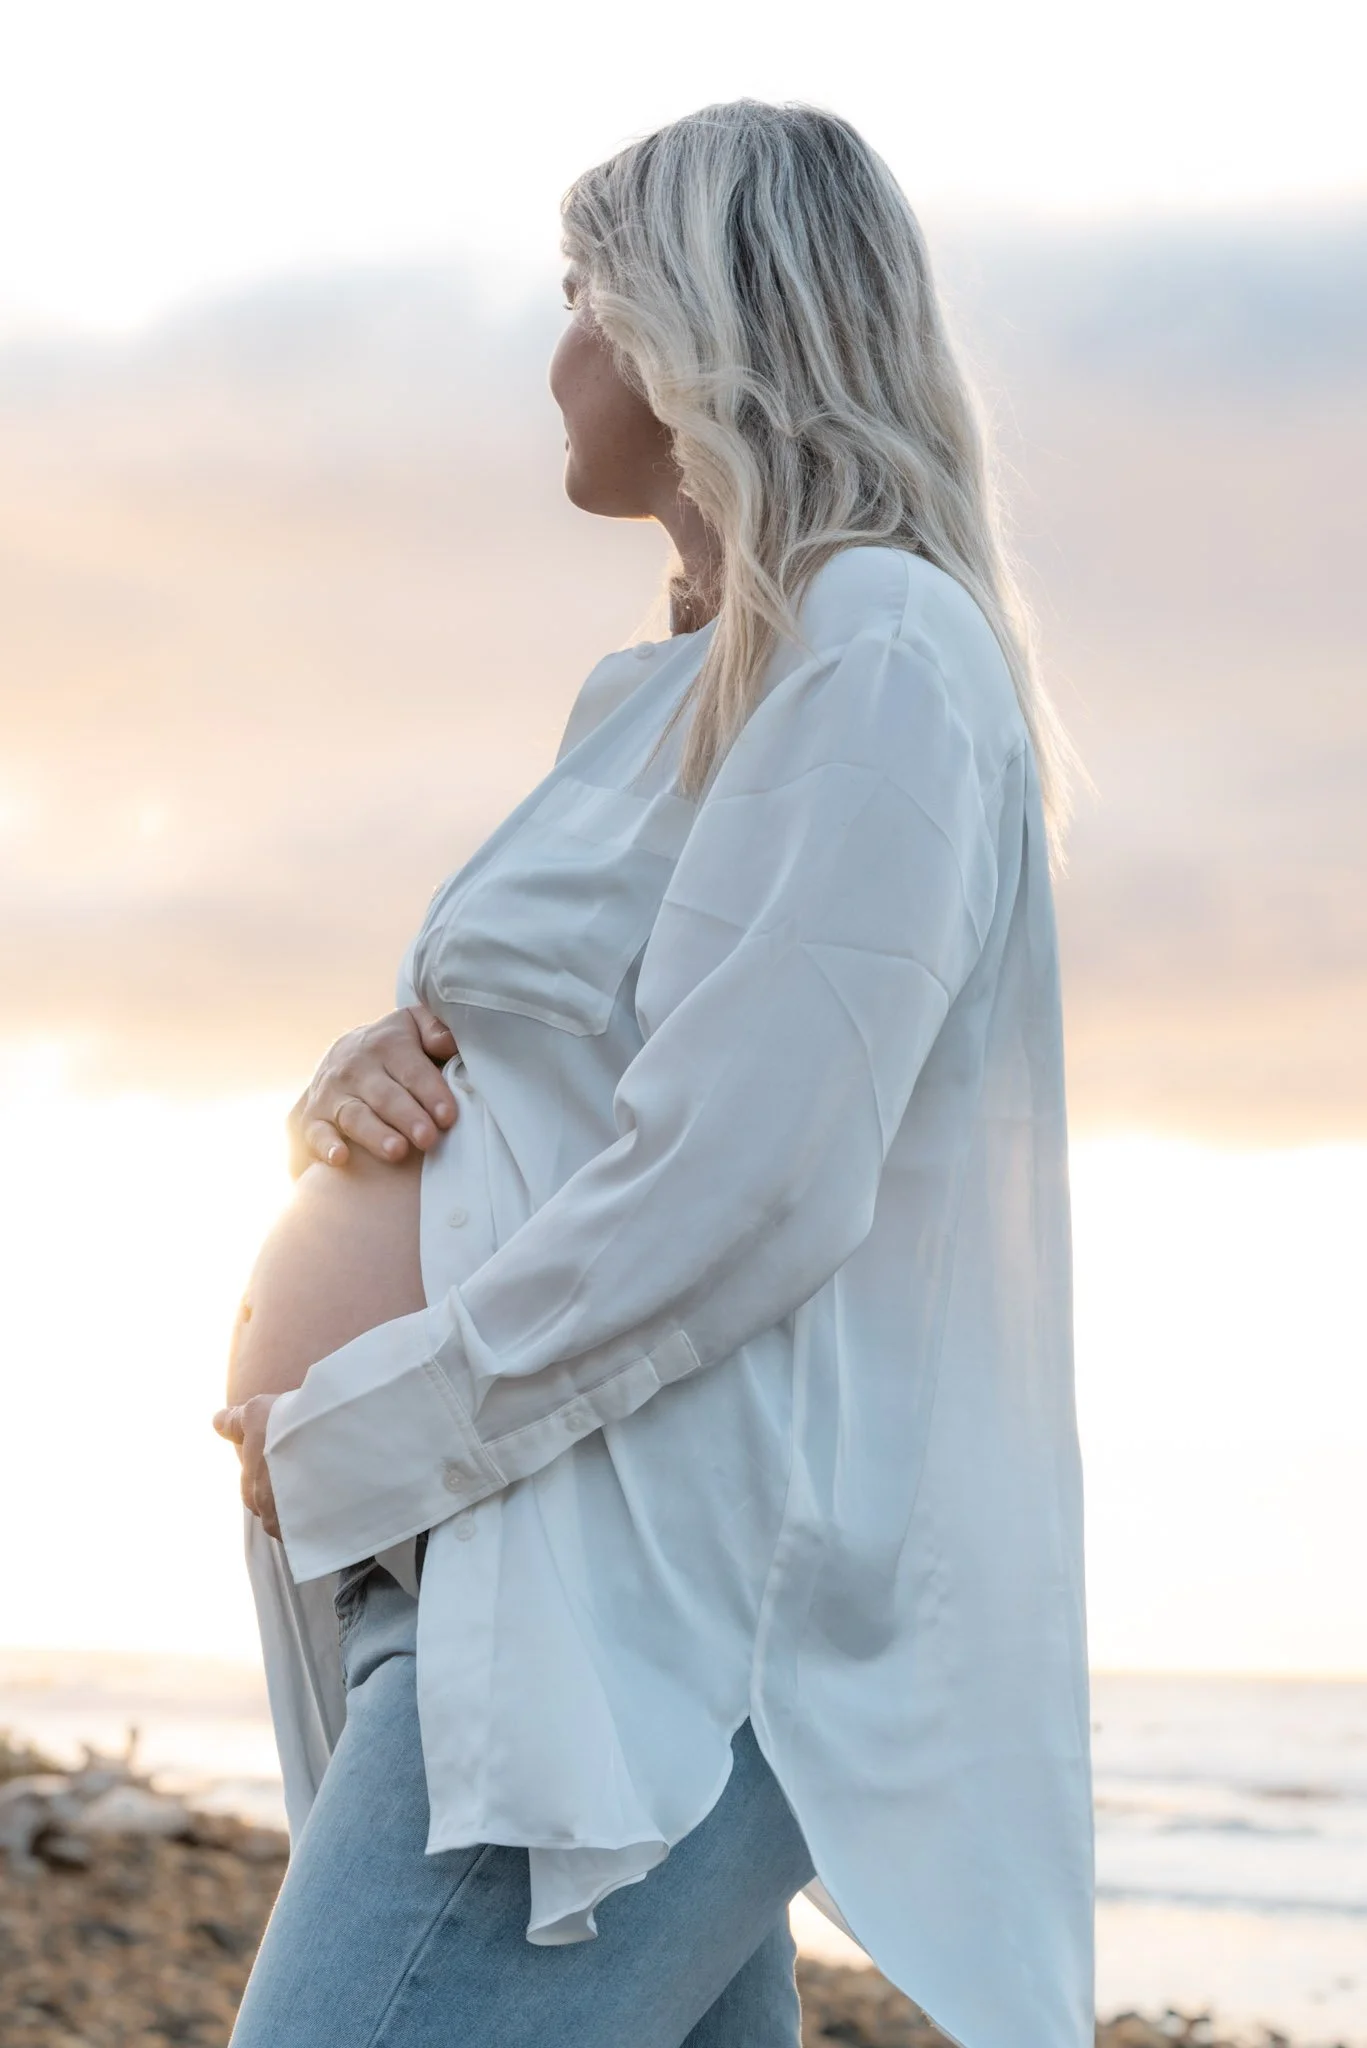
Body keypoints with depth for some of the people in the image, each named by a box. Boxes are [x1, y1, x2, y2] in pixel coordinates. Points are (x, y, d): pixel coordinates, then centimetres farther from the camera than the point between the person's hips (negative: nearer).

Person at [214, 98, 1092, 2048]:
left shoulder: (877, 654, -10)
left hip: (656, 1609, -10)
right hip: (601, 1588, 10)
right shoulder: (701, 684, 21)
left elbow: (730, 1199, -19)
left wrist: (343, 1446, -11)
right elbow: (575, 1077, 26)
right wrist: (370, 1069, 2)